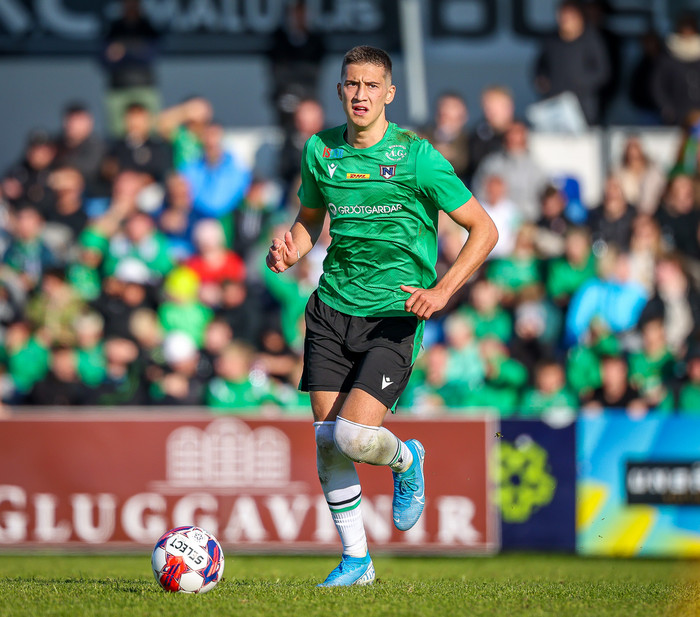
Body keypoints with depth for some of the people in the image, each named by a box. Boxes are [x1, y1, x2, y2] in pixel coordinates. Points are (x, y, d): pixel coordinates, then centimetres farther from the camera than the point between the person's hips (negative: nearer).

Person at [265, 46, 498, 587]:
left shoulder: (416, 157, -9)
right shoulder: (320, 151, 4)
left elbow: (484, 230, -5)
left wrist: (442, 290, -17)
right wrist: (290, 249, -1)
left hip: (394, 314, -4)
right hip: (332, 308, 4)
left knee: (354, 436, -18)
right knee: (327, 443, -1)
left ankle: (406, 460, 18)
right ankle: (356, 560, 15)